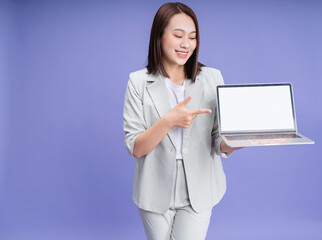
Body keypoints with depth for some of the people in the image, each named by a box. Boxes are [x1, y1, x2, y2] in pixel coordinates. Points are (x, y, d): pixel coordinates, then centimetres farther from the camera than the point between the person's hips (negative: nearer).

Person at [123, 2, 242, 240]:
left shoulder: (212, 78, -2)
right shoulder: (139, 82, -5)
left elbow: (219, 143, -3)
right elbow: (135, 148, -10)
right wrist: (169, 121, -25)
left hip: (198, 191, 0)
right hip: (157, 192, 0)